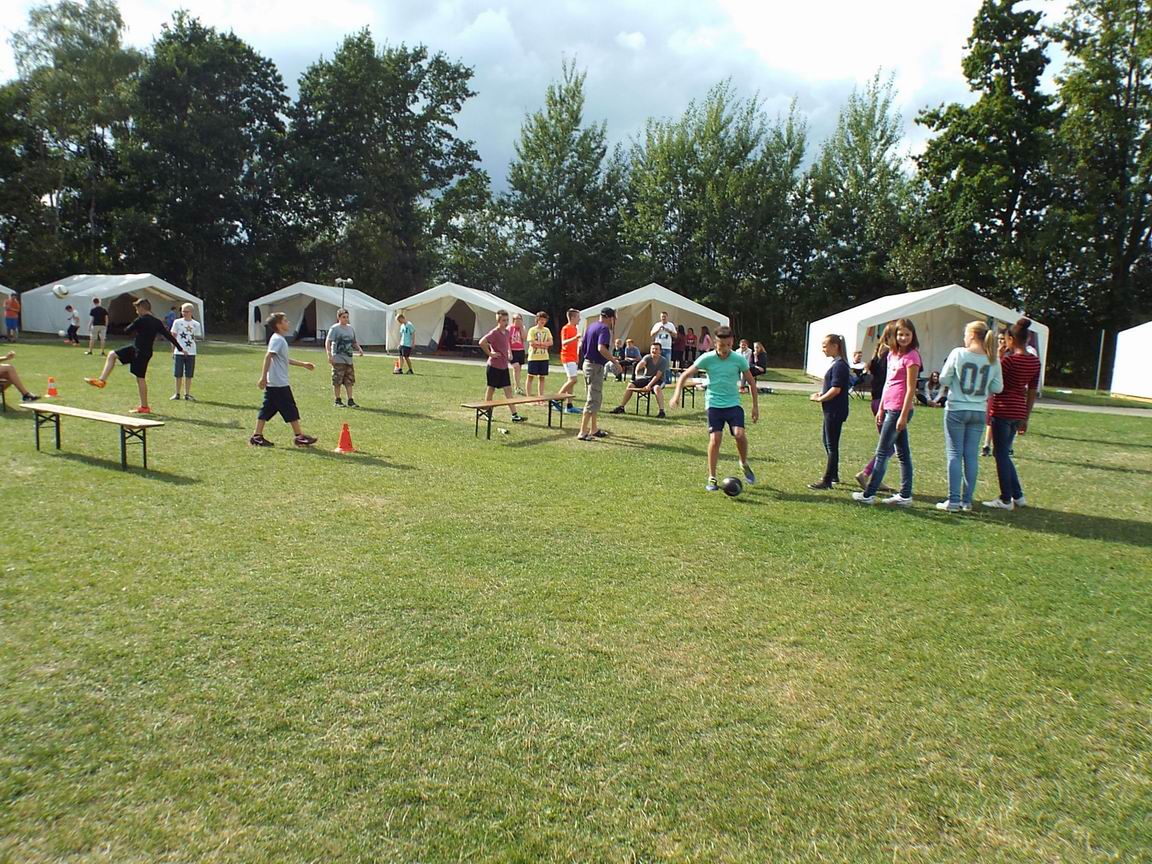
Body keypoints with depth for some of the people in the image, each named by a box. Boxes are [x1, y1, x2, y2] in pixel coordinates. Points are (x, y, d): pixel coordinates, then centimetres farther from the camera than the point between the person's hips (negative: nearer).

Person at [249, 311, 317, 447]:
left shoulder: (279, 339, 17)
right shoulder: (277, 340, -13)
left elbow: (285, 360, 26)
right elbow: (268, 357, -22)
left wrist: (303, 364, 30)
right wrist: (263, 377, -27)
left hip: (272, 384, 10)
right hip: (279, 384, -10)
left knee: (267, 409, 9)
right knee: (291, 410, -2)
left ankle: (257, 436, 10)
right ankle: (299, 437, 4)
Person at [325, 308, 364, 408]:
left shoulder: (350, 328, 14)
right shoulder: (335, 328, -5)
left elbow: (354, 342, 25)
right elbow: (328, 342, -10)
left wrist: (359, 349, 6)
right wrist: (329, 355, -19)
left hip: (348, 359, 6)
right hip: (338, 359, -6)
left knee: (349, 381, 7)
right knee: (337, 381, -1)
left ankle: (350, 400, 12)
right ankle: (337, 400, 9)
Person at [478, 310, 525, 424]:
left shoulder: (507, 332, 8)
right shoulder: (494, 332, -16)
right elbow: (482, 342, -30)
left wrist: (509, 352, 15)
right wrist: (490, 353, -22)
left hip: (504, 366, 7)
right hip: (494, 366, -7)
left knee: (508, 390, 3)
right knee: (491, 389, 5)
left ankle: (514, 415, 1)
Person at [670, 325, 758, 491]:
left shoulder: (739, 359, -4)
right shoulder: (707, 358, -7)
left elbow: (751, 382, 8)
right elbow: (685, 375, -3)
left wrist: (755, 406, 8)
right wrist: (677, 394, -16)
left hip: (733, 403, 1)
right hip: (714, 404, -1)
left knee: (739, 434, -19)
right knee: (715, 438, -12)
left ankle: (744, 465, 11)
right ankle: (712, 478, 2)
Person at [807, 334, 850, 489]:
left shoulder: (839, 365, -17)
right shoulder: (836, 363, 13)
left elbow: (836, 389, -22)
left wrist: (819, 399, -11)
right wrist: (821, 394, 6)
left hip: (835, 411, -10)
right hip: (832, 410, 10)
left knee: (831, 445, -5)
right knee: (828, 443, 19)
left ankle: (826, 481, 0)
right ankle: (833, 475, 30)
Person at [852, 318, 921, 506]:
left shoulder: (911, 357, -11)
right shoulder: (892, 354, 14)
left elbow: (911, 389, -14)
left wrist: (903, 416, -16)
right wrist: (881, 409, 17)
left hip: (899, 410, -9)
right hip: (889, 408, 9)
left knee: (882, 453, -3)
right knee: (903, 453, 11)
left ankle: (869, 494, 3)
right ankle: (905, 495, 17)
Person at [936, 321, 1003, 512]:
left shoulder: (958, 353, -11)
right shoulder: (993, 360, -2)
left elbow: (943, 380, -6)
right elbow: (998, 388, 2)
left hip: (956, 409, -3)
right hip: (979, 412, 3)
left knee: (954, 454, 2)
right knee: (972, 455, 9)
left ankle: (953, 501, -1)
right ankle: (967, 500, 14)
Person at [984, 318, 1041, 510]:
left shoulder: (1009, 359, -15)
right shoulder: (1035, 361, 7)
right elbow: (1032, 392, 12)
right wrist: (1026, 418, 18)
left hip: (1002, 410, -7)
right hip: (1019, 412, 7)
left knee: (1001, 454, 3)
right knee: (1004, 453, 20)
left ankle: (1006, 500, 9)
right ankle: (1018, 496, 23)